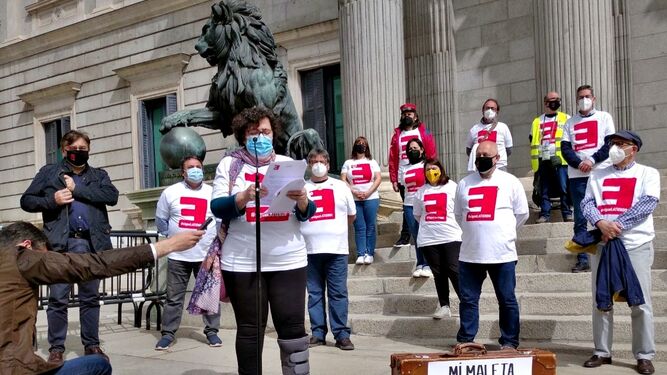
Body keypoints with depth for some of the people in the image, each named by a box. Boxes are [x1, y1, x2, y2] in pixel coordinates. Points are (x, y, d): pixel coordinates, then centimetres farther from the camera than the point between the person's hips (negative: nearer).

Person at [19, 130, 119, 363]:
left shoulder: (99, 175, 15)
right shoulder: (49, 172, 11)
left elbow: (112, 196, -4)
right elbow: (26, 201, 8)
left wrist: (77, 188, -8)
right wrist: (51, 200, -9)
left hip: (92, 244, 2)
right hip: (61, 243, -1)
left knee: (90, 298, 7)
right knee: (58, 298, -2)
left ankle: (91, 345, 16)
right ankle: (56, 348, 7)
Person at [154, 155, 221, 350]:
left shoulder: (213, 193, 2)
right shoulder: (170, 192, 1)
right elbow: (161, 219, 12)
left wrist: (217, 241, 2)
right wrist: (171, 237, 8)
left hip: (207, 254, 0)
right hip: (178, 255, 0)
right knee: (174, 297, 4)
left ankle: (211, 331, 18)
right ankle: (168, 333, 13)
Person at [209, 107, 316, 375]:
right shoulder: (229, 164, 7)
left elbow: (307, 213, 8)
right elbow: (218, 208, -4)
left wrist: (302, 201, -15)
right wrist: (245, 196, -22)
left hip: (288, 260, 1)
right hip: (242, 262, -1)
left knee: (292, 326, -2)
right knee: (250, 329, 4)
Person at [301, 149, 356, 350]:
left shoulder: (340, 186, 11)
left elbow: (352, 215, 19)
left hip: (337, 250, 0)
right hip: (310, 250, 0)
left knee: (338, 293, -1)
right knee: (314, 293, 5)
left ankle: (341, 334, 2)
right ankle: (318, 333, 12)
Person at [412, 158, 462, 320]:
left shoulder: (452, 187, 1)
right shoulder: (421, 191, 11)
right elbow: (417, 214, 20)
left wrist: (451, 225, -1)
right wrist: (429, 225, 13)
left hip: (451, 237, -3)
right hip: (428, 239, 3)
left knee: (454, 271, -9)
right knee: (438, 273, 7)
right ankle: (444, 306, 14)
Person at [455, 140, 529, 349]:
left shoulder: (510, 182, 1)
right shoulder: (465, 183, 11)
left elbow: (522, 214, 7)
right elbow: (458, 214, 19)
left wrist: (505, 233, 9)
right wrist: (472, 232, 13)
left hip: (502, 254, -3)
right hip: (469, 254, 3)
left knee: (507, 300, 4)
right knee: (468, 299, 7)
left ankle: (509, 341, 14)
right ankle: (465, 340, 16)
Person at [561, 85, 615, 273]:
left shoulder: (604, 117, 11)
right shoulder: (570, 122, 16)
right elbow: (565, 148, 6)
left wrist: (592, 160, -12)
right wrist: (579, 163, -11)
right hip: (577, 175, 2)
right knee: (580, 219, -1)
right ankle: (583, 260, 0)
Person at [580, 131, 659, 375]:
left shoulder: (647, 173, 5)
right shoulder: (597, 175, 15)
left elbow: (648, 204, -9)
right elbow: (587, 203, 3)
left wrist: (618, 225, -18)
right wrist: (601, 223, -17)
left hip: (636, 244, -3)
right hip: (603, 243, 3)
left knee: (640, 303, -2)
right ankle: (602, 352, 14)